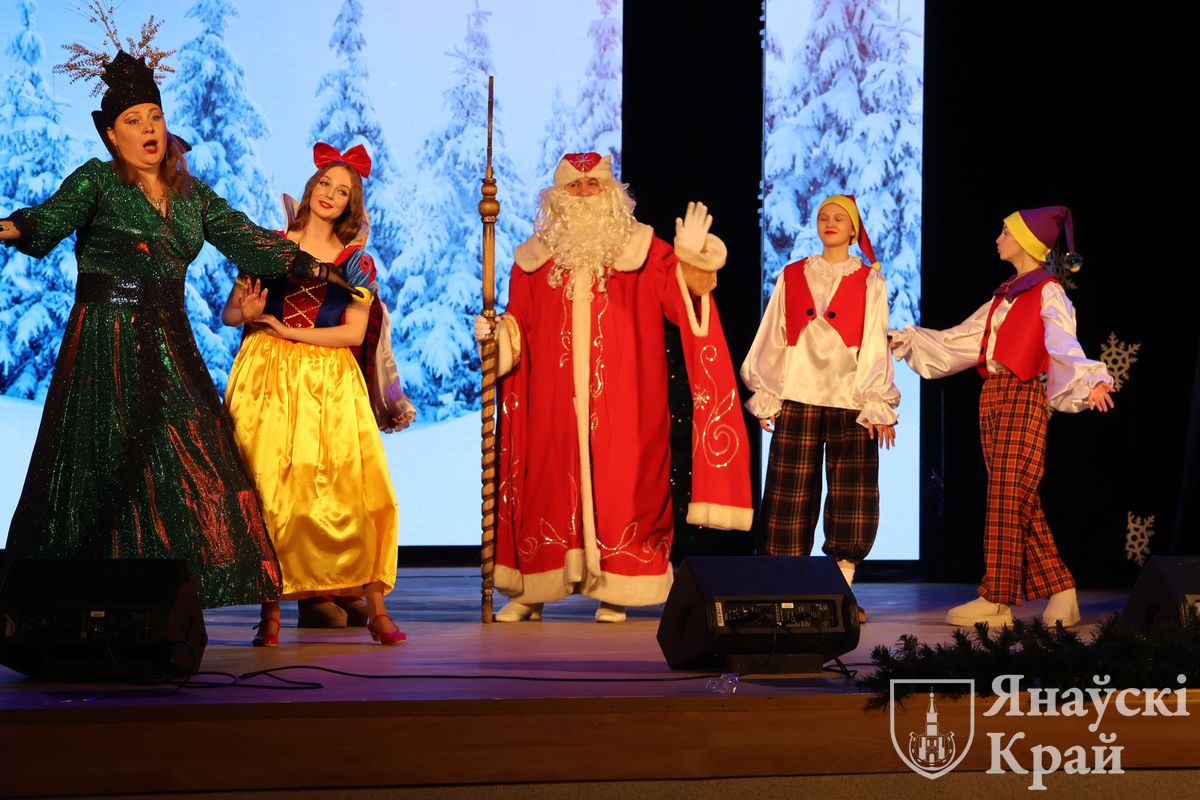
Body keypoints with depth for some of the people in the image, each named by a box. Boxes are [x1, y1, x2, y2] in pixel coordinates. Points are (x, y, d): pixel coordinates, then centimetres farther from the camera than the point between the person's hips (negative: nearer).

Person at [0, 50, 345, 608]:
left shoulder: (191, 194, 15)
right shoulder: (96, 181, 0)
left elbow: (244, 237, 14)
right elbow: (53, 217, -17)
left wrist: (307, 265, 6)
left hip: (169, 342, 5)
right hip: (106, 343, -5)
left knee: (190, 456, -3)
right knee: (105, 467, -7)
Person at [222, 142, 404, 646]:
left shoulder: (356, 262, 9)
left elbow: (354, 333, 0)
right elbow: (228, 312, 10)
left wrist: (288, 332, -7)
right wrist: (246, 315, -13)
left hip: (328, 383, 0)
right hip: (266, 377, 0)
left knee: (348, 489, -9)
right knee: (267, 488, -5)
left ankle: (375, 607, -5)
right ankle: (271, 611, -1)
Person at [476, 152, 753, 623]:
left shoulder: (640, 248, 6)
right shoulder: (536, 256, 12)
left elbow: (681, 296, -6)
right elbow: (519, 325, 11)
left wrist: (691, 259, -23)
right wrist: (495, 333, -8)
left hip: (620, 402, -1)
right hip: (553, 403, 1)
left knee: (616, 488, -2)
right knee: (547, 486, 2)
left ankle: (613, 592, 5)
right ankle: (529, 591, 8)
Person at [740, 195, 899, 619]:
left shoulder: (870, 282, 8)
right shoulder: (792, 277, 13)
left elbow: (875, 346, 2)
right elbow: (773, 339, 12)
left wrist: (878, 405, -5)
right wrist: (766, 396, 7)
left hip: (850, 400, -1)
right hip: (797, 398, 1)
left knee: (853, 502, -6)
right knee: (792, 499, -1)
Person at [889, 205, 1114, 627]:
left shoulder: (1048, 293, -5)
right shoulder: (1004, 296, 20)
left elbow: (1064, 347, -21)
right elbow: (956, 342, 25)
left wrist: (1090, 381, -39)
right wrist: (905, 339, 25)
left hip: (1023, 401, -8)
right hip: (991, 399, 8)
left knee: (1007, 499, -9)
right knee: (1022, 504, 5)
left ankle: (996, 601, -8)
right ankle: (1059, 593, 9)